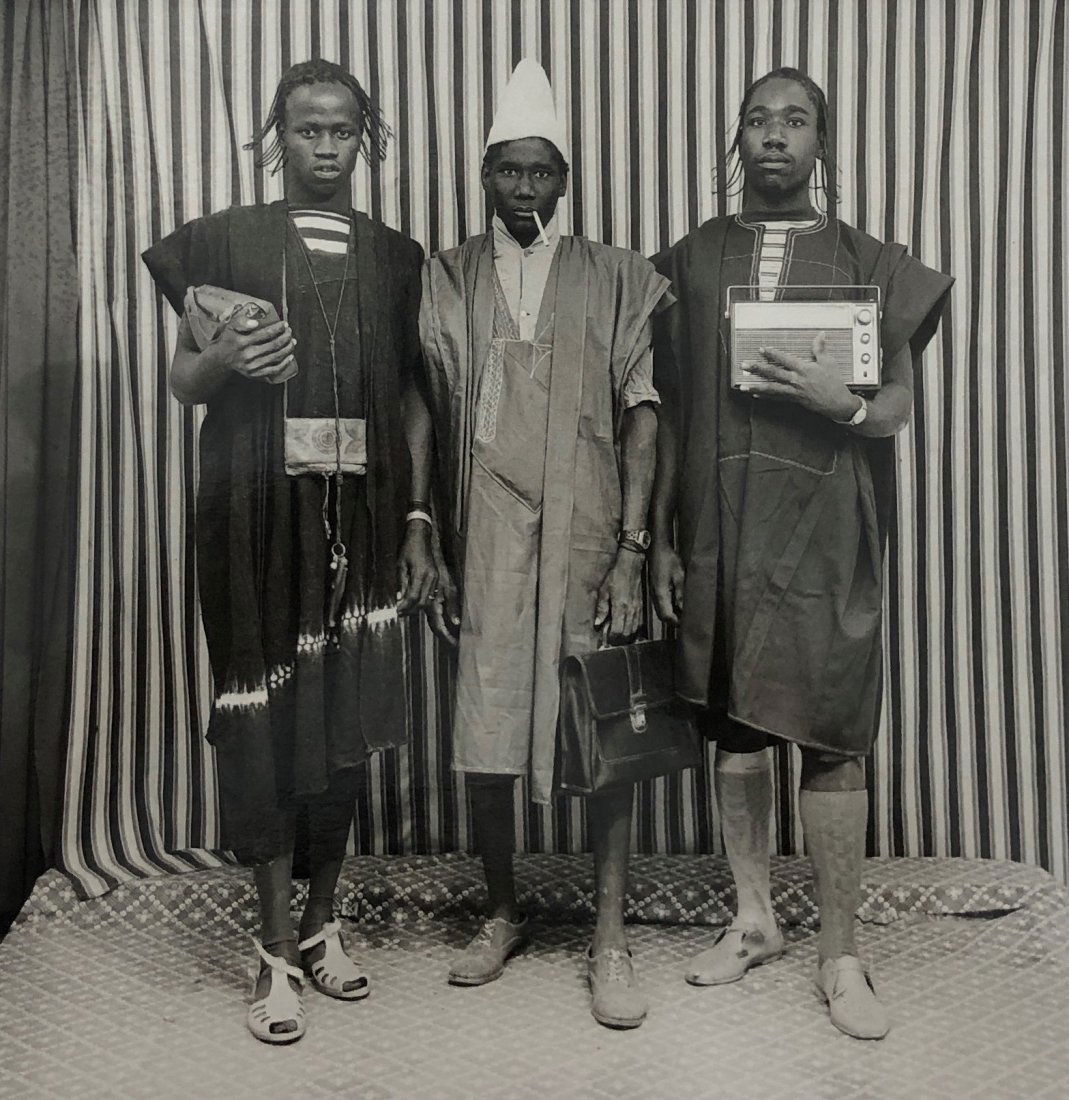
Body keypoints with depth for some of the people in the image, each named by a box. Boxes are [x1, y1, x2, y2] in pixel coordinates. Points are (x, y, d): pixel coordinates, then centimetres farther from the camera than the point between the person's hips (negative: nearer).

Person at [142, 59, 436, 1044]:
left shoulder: (396, 258, 13)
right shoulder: (224, 241, 6)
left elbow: (412, 401, 11)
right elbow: (182, 380, 7)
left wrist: (418, 522, 4)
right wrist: (224, 360, -16)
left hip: (361, 516, 2)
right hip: (257, 510, -2)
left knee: (344, 717, 5)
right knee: (263, 714, -2)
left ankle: (323, 922, 22)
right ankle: (279, 952, 9)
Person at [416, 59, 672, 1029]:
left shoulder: (619, 281, 6)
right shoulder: (447, 280, 10)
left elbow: (642, 415, 1)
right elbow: (429, 420, 6)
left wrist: (631, 550, -8)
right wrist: (433, 552, 0)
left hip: (586, 538, -1)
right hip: (483, 539, 1)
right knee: (485, 731, 6)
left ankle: (612, 939, 16)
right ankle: (503, 914, 28)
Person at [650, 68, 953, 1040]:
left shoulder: (869, 264, 7)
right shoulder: (691, 262, 11)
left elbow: (898, 406, 6)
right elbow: (669, 410, 10)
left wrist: (844, 404, -18)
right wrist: (660, 538, 6)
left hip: (825, 530, -2)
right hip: (718, 530, 2)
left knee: (830, 737, -2)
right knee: (735, 727, 8)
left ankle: (840, 954, 12)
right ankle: (753, 918, 25)